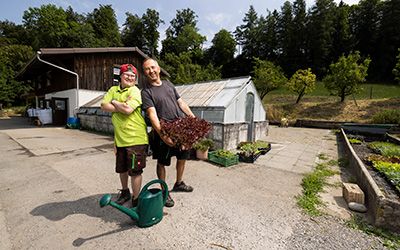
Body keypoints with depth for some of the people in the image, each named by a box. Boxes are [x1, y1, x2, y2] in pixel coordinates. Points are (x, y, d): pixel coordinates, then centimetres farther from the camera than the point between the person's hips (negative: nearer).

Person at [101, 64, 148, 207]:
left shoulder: (135, 91, -7)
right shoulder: (113, 90, 12)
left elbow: (128, 109, -21)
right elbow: (104, 106, 0)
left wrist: (114, 102, -4)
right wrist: (122, 107, -13)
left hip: (135, 138, -6)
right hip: (119, 137, 7)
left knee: (135, 171, 1)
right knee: (121, 169, 22)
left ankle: (135, 200, 20)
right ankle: (125, 192, 45)